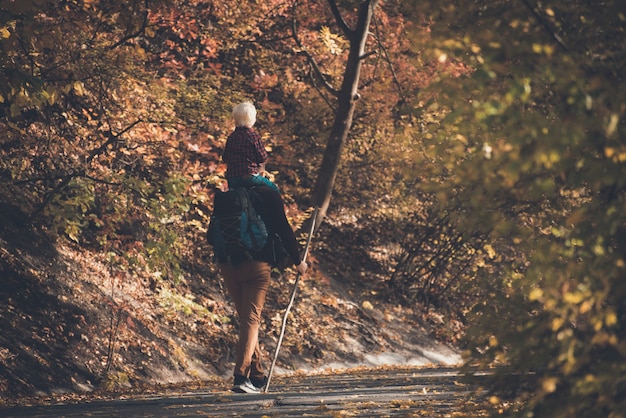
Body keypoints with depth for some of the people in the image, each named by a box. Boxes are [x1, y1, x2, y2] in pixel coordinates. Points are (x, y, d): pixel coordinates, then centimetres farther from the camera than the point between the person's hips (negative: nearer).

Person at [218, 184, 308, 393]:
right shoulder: (268, 195, -3)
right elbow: (283, 229, -3)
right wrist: (297, 261, 8)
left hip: (229, 266, 4)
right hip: (257, 265, -4)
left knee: (245, 318, 17)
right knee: (251, 319, -6)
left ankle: (257, 375, 22)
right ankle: (241, 375, -21)